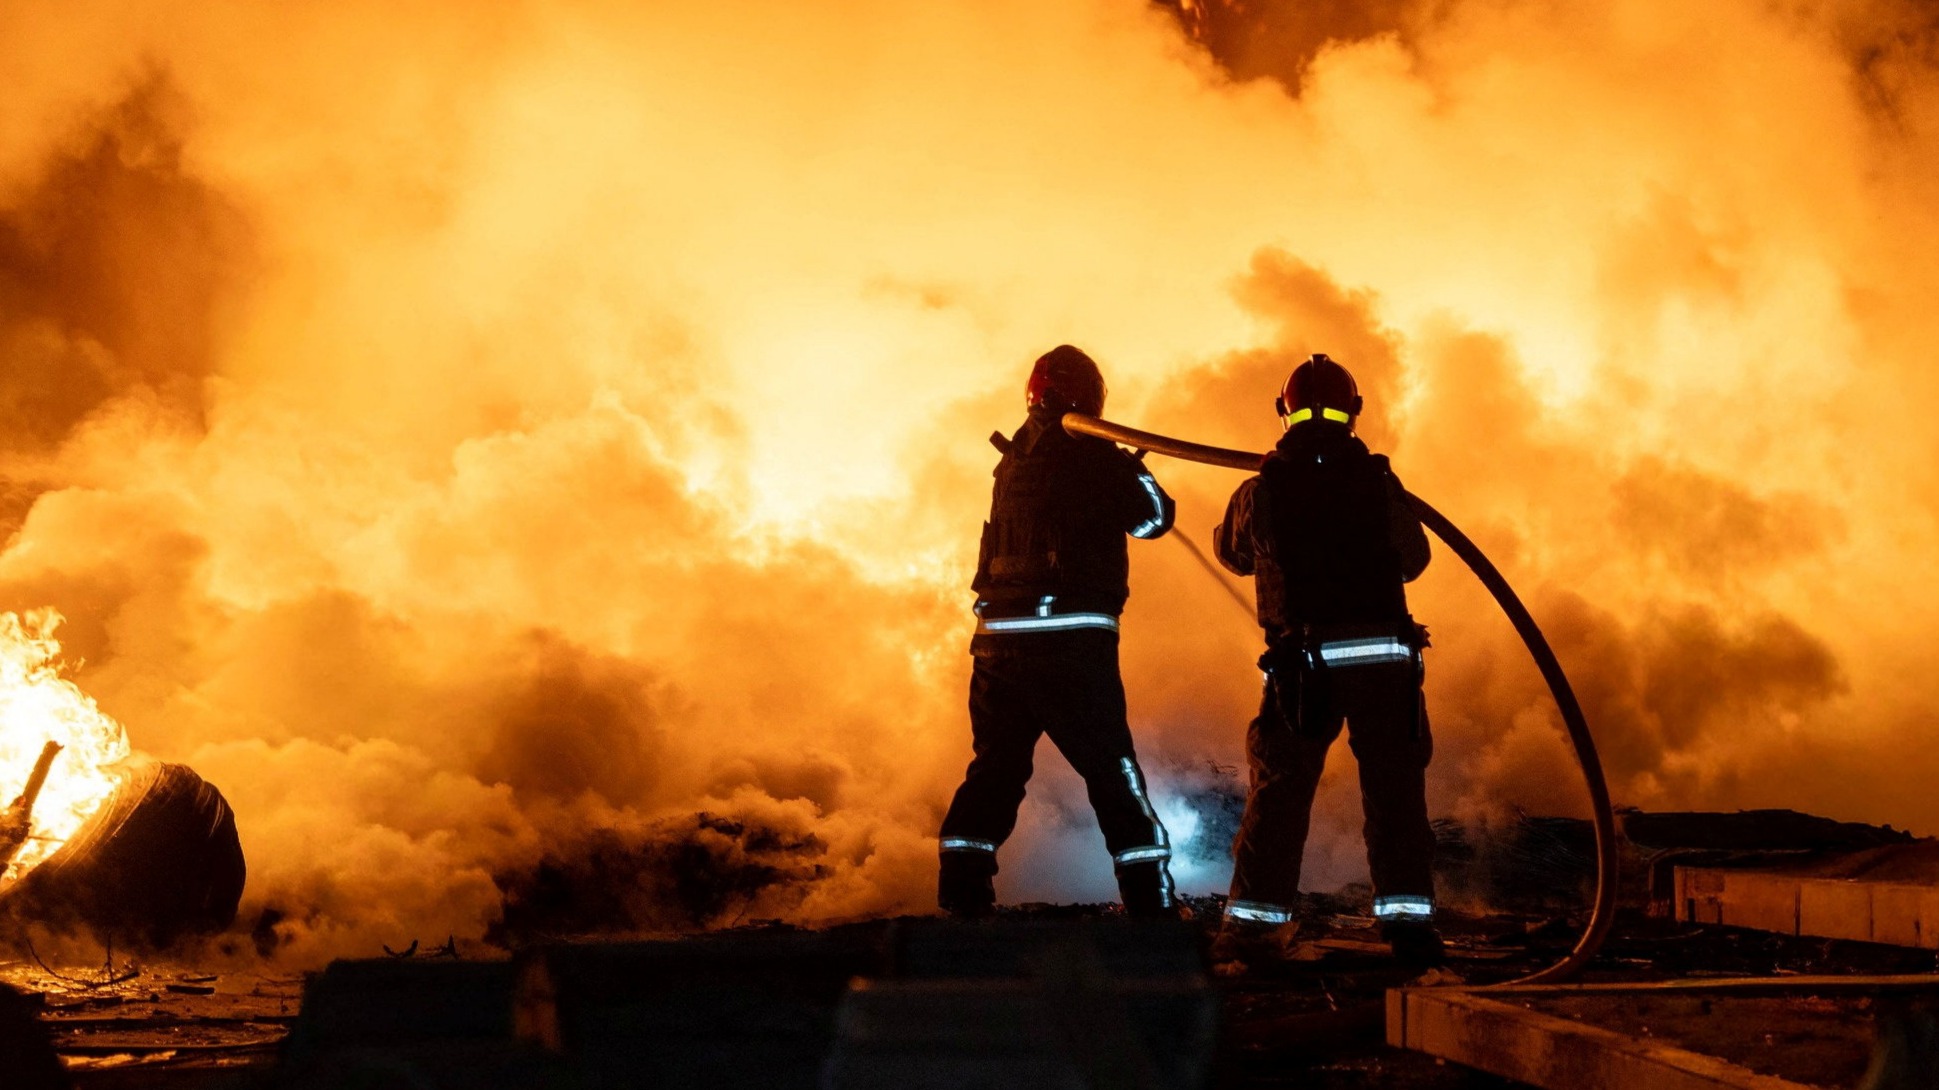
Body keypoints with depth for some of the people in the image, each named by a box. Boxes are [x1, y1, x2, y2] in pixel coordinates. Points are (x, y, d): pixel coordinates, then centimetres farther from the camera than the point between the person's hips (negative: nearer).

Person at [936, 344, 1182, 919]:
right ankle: (1150, 898, 6)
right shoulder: (1094, 456, -6)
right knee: (1112, 769, 2)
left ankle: (962, 893, 13)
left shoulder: (1012, 461, 11)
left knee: (996, 766, 13)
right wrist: (1138, 473, 23)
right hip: (1069, 636, -5)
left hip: (998, 635, 5)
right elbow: (1153, 517, 4)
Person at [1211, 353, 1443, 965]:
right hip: (1384, 655, 0)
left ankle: (1251, 925, 9)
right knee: (1395, 788, 7)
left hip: (1304, 661, 0)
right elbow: (1413, 560, 12)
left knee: (1280, 789, 8)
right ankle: (1407, 918, 5)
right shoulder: (1379, 482, 1)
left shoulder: (1261, 491, 1)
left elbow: (1233, 553, 19)